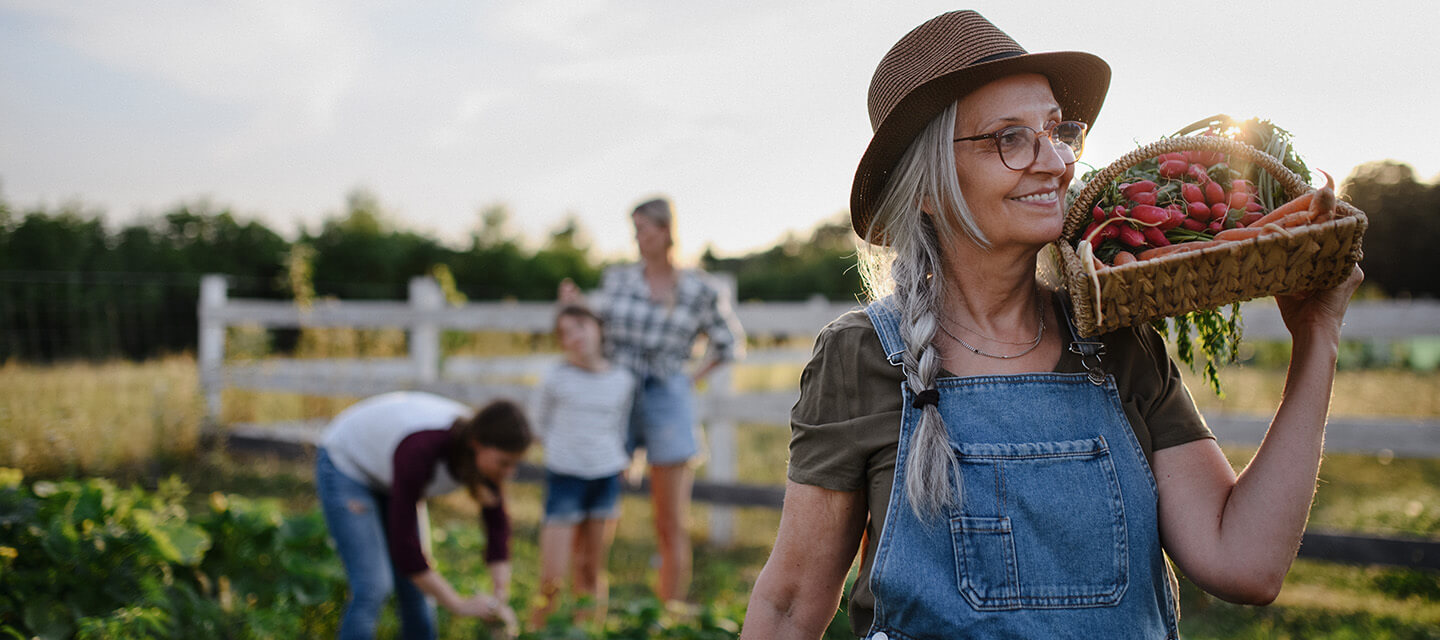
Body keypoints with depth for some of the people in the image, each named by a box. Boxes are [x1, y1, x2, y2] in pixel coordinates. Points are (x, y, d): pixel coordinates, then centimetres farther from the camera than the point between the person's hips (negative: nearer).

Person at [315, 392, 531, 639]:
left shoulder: (486, 448, -21)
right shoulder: (420, 451, -41)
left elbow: (497, 524, -11)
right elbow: (402, 545, -36)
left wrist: (500, 600, -21)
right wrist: (459, 604, -31)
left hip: (386, 475, 6)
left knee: (416, 587, 3)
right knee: (374, 587, -18)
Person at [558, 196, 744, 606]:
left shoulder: (700, 290, 2)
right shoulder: (616, 279, 6)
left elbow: (729, 343, 15)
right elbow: (599, 338, 13)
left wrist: (693, 379, 6)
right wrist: (574, 311, -3)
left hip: (667, 400, -1)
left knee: (672, 526, 3)